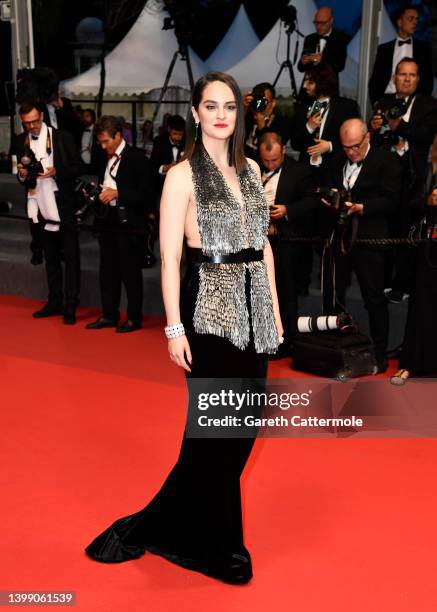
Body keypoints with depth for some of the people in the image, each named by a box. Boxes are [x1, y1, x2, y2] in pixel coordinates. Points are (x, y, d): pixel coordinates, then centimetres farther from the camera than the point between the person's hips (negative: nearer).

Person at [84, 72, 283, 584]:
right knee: (216, 428, 2)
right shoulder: (182, 175, -6)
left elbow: (263, 244, 14)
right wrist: (174, 328, -15)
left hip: (252, 309, 7)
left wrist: (274, 308, 11)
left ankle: (167, 527, 30)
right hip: (210, 309, -7)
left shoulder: (250, 169, 12)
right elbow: (169, 258, -10)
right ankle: (219, 547, 23)